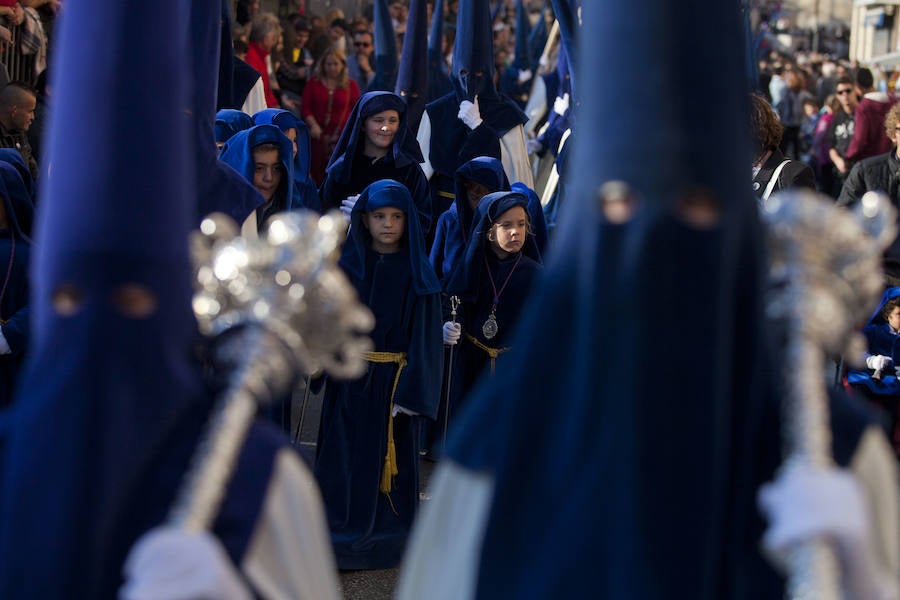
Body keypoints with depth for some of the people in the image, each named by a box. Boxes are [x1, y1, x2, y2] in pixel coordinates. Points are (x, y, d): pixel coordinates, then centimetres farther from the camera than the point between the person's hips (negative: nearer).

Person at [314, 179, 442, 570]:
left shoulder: (416, 272, -2)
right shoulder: (348, 264, 3)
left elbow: (424, 335, -6)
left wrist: (411, 391, -14)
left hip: (394, 380, -1)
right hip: (351, 379, 1)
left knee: (390, 458, 5)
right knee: (347, 459, 4)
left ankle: (388, 538, 17)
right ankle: (343, 534, 15)